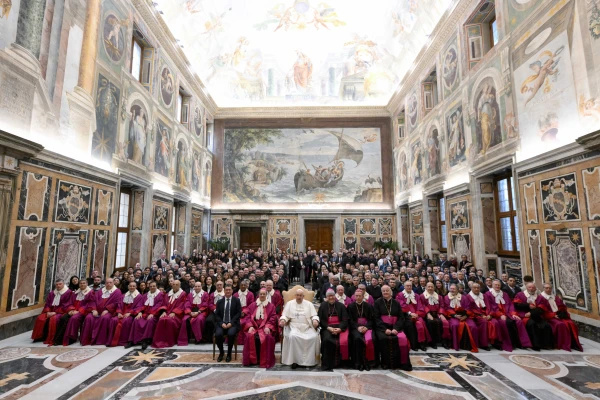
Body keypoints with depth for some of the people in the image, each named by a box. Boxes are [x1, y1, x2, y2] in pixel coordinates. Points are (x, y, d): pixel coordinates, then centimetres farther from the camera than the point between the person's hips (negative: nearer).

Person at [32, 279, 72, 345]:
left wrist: (55, 312, -16)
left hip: (61, 312, -6)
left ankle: (51, 339, -24)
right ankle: (40, 337, -7)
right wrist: (48, 312, -7)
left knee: (54, 319, -32)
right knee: (40, 318, -19)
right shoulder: (51, 293, 16)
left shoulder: (68, 292, -4)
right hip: (51, 311, 6)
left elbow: (66, 305, -9)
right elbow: (47, 304, 12)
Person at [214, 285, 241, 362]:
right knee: (218, 334, -27)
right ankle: (221, 353, 2)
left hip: (233, 323, -2)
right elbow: (216, 315, 6)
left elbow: (239, 313, -2)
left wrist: (231, 323, -15)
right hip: (222, 323, 2)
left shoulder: (236, 300, 5)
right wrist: (222, 323, -11)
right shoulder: (220, 302, 11)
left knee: (231, 334, -32)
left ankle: (229, 354, -6)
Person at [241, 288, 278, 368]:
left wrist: (268, 327, -14)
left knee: (267, 337, -32)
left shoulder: (271, 306, 12)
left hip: (265, 327, -1)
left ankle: (264, 361, -16)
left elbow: (273, 318, 3)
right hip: (253, 326, 1)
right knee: (250, 336, -31)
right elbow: (247, 316, 7)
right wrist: (250, 326, -10)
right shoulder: (252, 305, 16)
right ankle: (252, 359, -16)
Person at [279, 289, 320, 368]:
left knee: (314, 337, -27)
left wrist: (315, 320, -12)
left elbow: (314, 315, 10)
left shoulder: (309, 304, 15)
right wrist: (283, 320, -14)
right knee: (292, 336, -33)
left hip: (307, 327, 1)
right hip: (294, 327, -1)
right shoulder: (289, 303, 13)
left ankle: (310, 360, -12)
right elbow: (285, 315, 8)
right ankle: (295, 360, -18)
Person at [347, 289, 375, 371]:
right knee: (357, 338, -33)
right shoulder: (351, 306, 12)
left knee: (370, 339, -31)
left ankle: (368, 360, -17)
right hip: (355, 327, -1)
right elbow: (350, 320, 5)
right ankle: (359, 362, -22)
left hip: (367, 327, 1)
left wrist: (366, 327, -12)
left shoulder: (369, 306, 15)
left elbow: (371, 319, 8)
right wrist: (358, 327, -14)